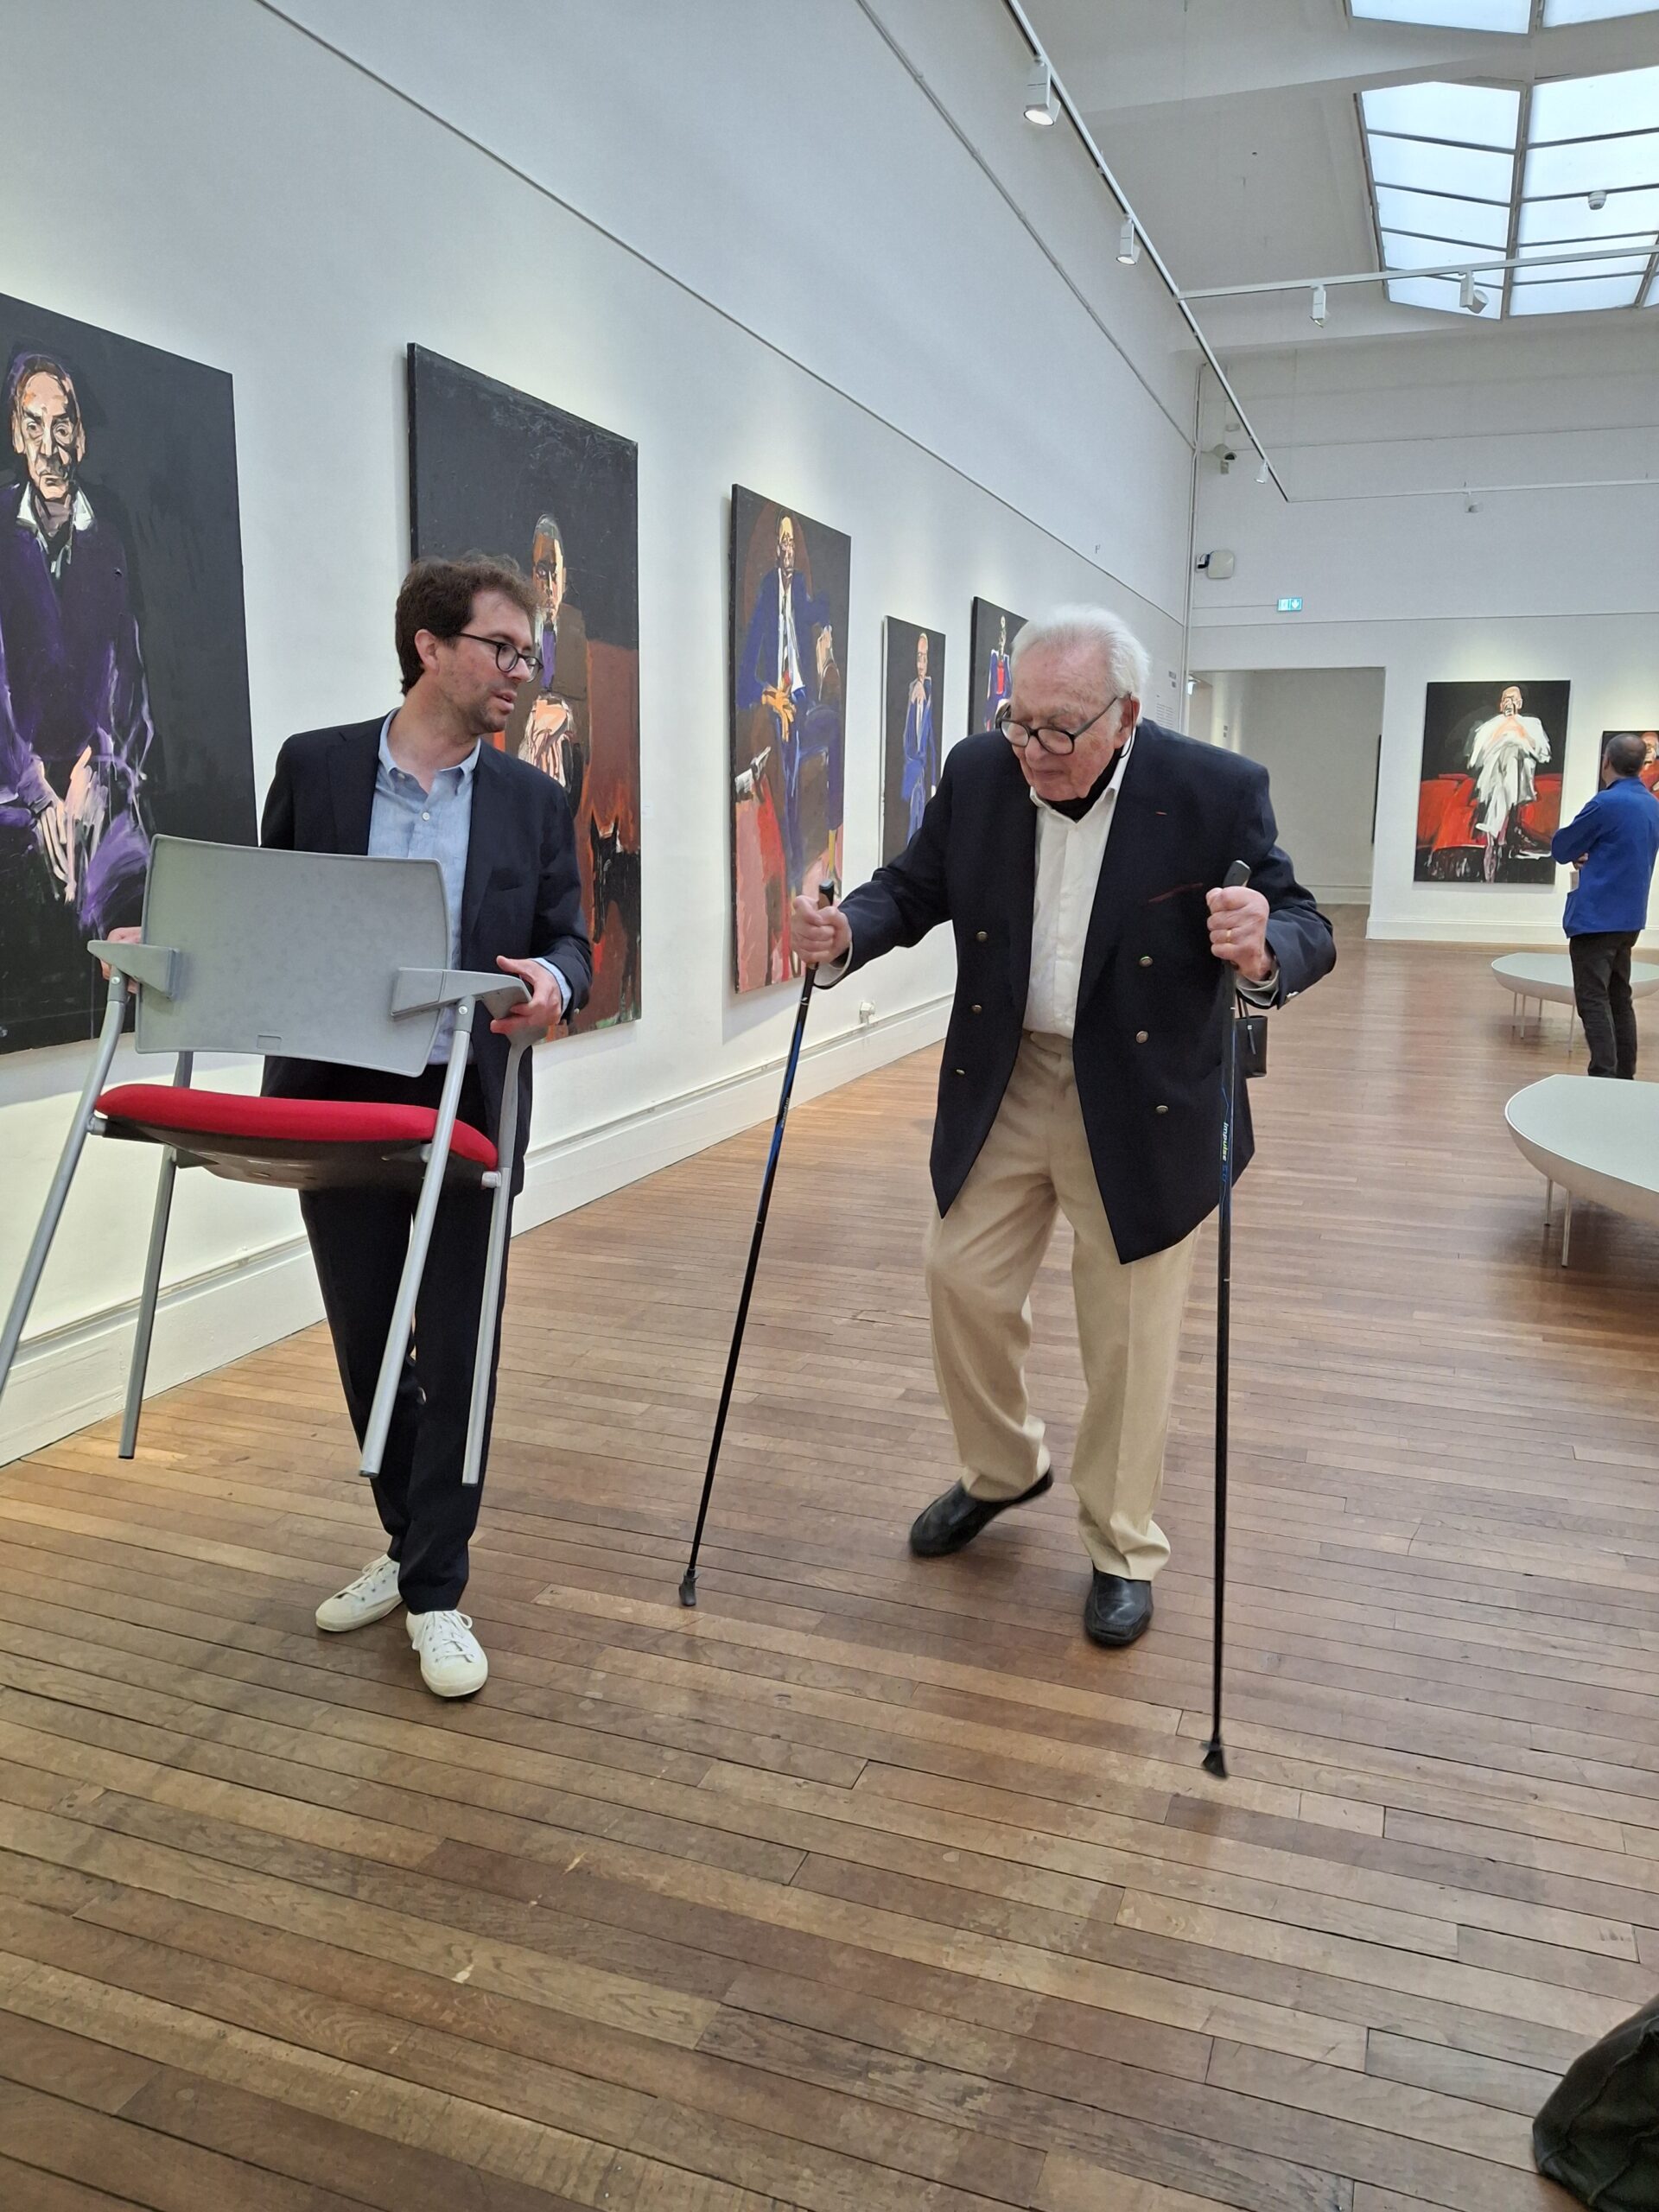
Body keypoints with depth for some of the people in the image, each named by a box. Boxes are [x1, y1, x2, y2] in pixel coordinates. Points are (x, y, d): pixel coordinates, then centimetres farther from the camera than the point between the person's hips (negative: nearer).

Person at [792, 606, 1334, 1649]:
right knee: (965, 1282, 11)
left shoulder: (1217, 791, -16)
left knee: (1130, 1333, 7)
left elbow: (1307, 929, -13)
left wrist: (1264, 953, -37)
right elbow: (915, 886, 3)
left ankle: (1124, 1551, 28)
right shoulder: (979, 772, -6)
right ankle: (1002, 1469, 39)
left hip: (1142, 1104, -3)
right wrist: (848, 933, -18)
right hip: (1003, 1085, 4)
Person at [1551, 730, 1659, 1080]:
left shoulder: (1607, 803, -17)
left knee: (1594, 1001, -8)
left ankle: (1604, 1079, -13)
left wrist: (1580, 851, 13)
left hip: (1596, 918, -8)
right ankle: (1624, 1077, 18)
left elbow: (1561, 848, -7)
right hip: (1628, 918, 8)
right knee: (1619, 999, 14)